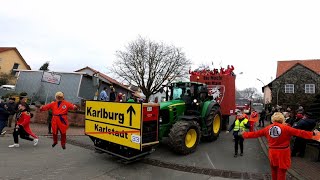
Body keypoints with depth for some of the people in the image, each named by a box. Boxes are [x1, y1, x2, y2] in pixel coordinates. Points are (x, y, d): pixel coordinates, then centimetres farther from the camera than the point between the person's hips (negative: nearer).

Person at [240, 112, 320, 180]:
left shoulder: (267, 128, -1)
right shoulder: (286, 128, -11)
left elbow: (256, 133, 4)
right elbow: (299, 132, -12)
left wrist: (244, 134, 14)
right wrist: (313, 134, -3)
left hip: (272, 152, 3)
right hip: (283, 153, -3)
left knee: (274, 171, 21)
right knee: (281, 172, 6)